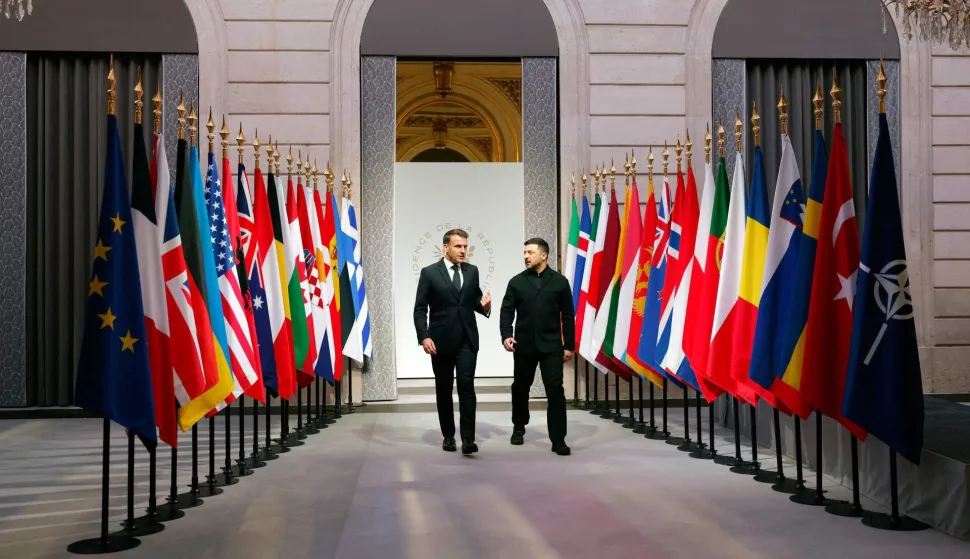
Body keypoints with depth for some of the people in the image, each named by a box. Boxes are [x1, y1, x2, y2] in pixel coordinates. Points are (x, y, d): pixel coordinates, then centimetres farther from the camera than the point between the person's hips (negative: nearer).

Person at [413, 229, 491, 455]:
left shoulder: (472, 271, 7)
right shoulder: (429, 273, -3)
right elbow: (419, 309, -4)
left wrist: (484, 305, -8)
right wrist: (424, 337, -16)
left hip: (467, 340, 1)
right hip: (441, 340, -1)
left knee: (466, 385, -12)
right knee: (443, 390, 8)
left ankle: (468, 438, -12)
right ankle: (448, 436, 22)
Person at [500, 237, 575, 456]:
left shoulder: (560, 281, 2)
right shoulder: (516, 282, 5)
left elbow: (567, 316, 3)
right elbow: (507, 311, 2)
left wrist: (569, 345, 0)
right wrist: (506, 335, -15)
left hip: (551, 345, -2)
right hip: (524, 345, 2)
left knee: (555, 390, -8)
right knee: (520, 388, 14)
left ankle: (558, 440, -4)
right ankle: (519, 427, 37)